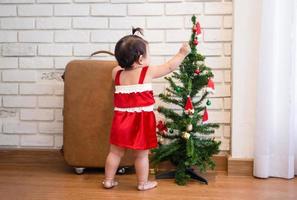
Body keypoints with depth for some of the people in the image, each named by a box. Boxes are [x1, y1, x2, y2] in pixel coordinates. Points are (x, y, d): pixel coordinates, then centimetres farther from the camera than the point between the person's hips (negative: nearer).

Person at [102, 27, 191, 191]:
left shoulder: (117, 73, 2)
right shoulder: (148, 72, -9)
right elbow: (169, 67, 0)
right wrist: (182, 53, 12)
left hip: (121, 120, 4)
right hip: (141, 121, -4)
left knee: (115, 152, 13)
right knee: (141, 154, 8)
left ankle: (108, 180, 23)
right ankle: (143, 183, 20)